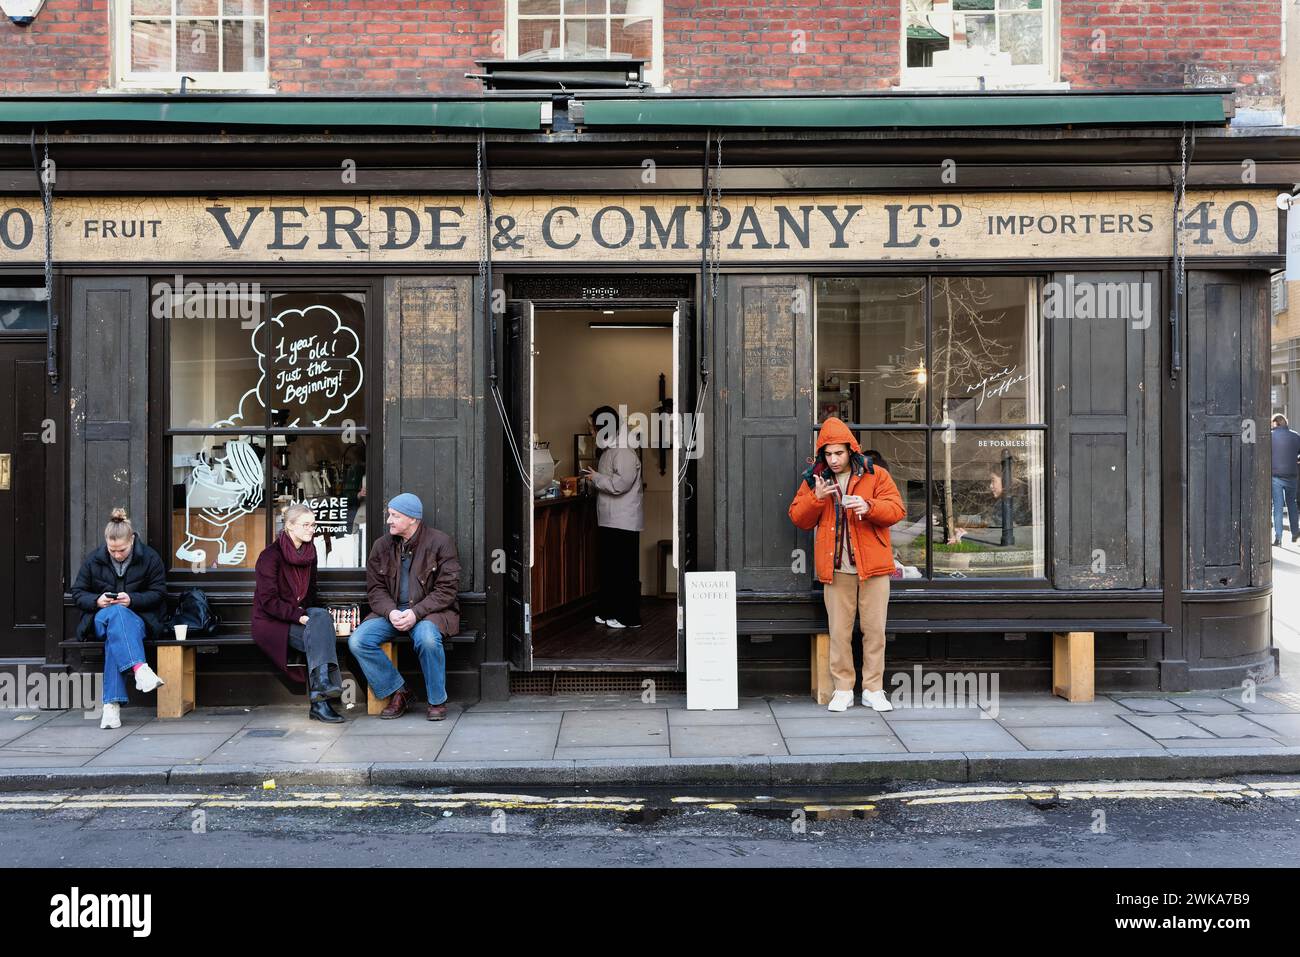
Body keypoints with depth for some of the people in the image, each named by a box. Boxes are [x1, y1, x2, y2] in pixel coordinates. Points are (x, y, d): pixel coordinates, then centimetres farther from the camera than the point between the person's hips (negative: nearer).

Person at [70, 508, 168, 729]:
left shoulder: (149, 558, 0)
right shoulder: (94, 559, 6)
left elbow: (158, 594, -1)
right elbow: (77, 593, 8)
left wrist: (132, 599, -19)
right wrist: (97, 601, -14)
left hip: (138, 618, -1)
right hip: (100, 619, 1)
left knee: (115, 635, -38)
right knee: (116, 614, -39)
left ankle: (111, 704, -45)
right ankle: (140, 669, -58)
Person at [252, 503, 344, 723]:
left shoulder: (309, 552, 10)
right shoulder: (271, 555, -11)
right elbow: (268, 601, -17)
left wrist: (316, 615, -2)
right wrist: (299, 616, -25)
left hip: (300, 613, 6)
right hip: (272, 622, -6)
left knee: (322, 616, -28)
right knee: (318, 637, -30)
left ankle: (322, 684, -40)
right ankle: (319, 702, -36)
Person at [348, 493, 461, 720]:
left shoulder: (440, 542, -5)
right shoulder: (382, 545, 8)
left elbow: (447, 588, -9)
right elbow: (375, 588, 7)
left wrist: (416, 612, -21)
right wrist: (390, 612, -15)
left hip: (429, 610, -4)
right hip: (391, 611, 5)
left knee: (427, 639, -37)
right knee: (357, 641, -19)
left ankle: (437, 701, -13)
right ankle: (397, 693, -2)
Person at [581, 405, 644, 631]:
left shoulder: (625, 453, -16)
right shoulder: (608, 451, 15)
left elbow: (621, 484, -27)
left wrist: (596, 478, -15)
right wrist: (593, 477, 10)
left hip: (623, 523, -10)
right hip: (608, 520, 10)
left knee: (625, 570, -3)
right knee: (609, 568, 14)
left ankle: (629, 618, 3)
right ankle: (610, 612, 24)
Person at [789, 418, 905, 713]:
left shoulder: (875, 475, 3)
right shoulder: (813, 480, 9)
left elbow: (896, 509, -2)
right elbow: (799, 519, 8)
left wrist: (869, 507, -21)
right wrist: (816, 498, -9)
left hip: (873, 566, -1)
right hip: (836, 569, 1)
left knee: (875, 629, 3)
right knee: (839, 631, 3)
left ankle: (873, 690, 13)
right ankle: (843, 689, 13)